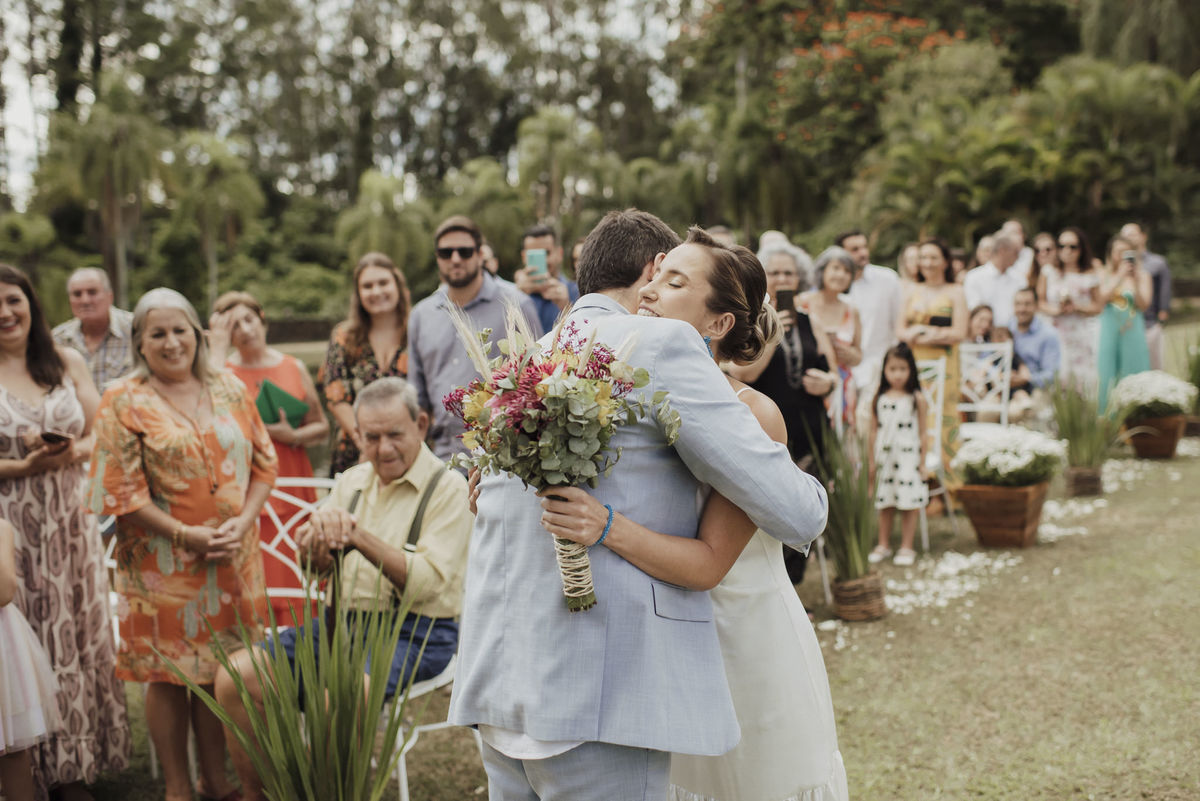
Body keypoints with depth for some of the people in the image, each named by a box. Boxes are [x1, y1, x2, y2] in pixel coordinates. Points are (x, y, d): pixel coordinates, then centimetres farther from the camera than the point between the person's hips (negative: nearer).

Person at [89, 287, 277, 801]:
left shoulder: (229, 389, 8)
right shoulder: (124, 402, -3)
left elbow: (263, 463, 8)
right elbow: (121, 490, -8)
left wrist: (243, 521, -8)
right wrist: (184, 535, -15)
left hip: (233, 556, 3)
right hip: (162, 561, -3)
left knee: (220, 670, 10)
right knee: (169, 673, 3)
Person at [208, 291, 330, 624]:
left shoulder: (294, 368, 11)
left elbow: (322, 428, 14)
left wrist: (292, 436, -6)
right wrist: (218, 349, -12)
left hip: (293, 487, 2)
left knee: (297, 577, -1)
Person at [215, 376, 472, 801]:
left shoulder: (447, 487, -6)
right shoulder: (351, 481, 14)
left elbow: (427, 583, -17)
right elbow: (315, 566, 7)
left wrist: (362, 538, -26)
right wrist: (319, 534, -17)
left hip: (414, 634, -6)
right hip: (343, 621, 7)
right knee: (236, 675, -11)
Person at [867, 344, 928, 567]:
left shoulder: (917, 399, -4)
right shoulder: (878, 399, 4)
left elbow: (922, 433, -2)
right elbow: (874, 432, 8)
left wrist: (922, 462, -4)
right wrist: (871, 461, 8)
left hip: (908, 457, -3)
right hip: (884, 457, 3)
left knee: (909, 504, 1)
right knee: (885, 505, 10)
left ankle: (906, 547, 11)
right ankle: (883, 545, 22)